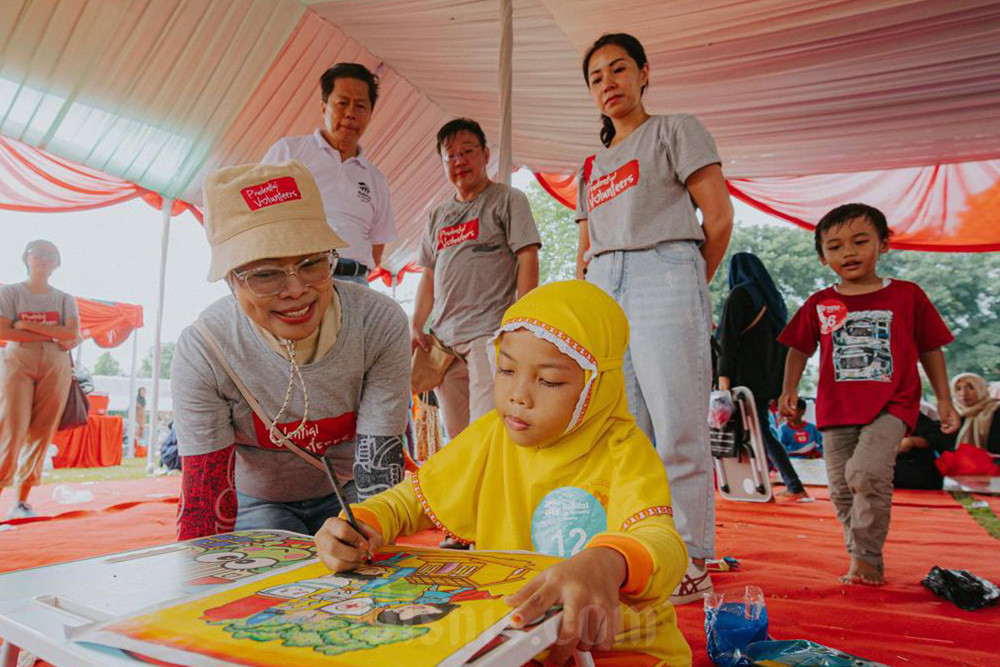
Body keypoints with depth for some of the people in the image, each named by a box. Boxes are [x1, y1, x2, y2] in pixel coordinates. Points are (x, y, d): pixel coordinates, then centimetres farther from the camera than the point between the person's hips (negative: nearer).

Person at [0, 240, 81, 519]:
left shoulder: (65, 299, 12)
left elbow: (73, 334, -4)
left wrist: (28, 324, -9)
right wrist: (53, 337, -10)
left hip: (55, 368, 2)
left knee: (40, 435, 0)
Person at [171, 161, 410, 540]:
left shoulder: (381, 324, -25)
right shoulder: (202, 352, -25)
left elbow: (379, 469, -22)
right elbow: (205, 499, -20)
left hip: (347, 494, 1)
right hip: (256, 502, 0)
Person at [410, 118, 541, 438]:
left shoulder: (508, 199, 3)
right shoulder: (438, 216, 21)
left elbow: (528, 259, -5)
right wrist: (416, 326, 11)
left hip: (489, 332, -6)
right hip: (444, 338, 6)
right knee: (457, 437, 8)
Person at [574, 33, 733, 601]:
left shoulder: (676, 130, 9)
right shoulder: (593, 165, 25)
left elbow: (720, 217, 1)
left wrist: (692, 287, 5)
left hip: (663, 276, -6)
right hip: (603, 291, 6)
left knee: (678, 431, -8)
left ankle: (691, 563, 2)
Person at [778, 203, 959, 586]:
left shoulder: (907, 295, 4)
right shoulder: (818, 305, 7)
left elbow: (930, 349, 11)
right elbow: (799, 349, 12)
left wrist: (943, 399, 11)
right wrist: (789, 389, -2)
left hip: (890, 406, -3)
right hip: (836, 410, 3)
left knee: (867, 472, -24)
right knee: (842, 489, 6)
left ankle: (866, 556, -6)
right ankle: (863, 561, 25)